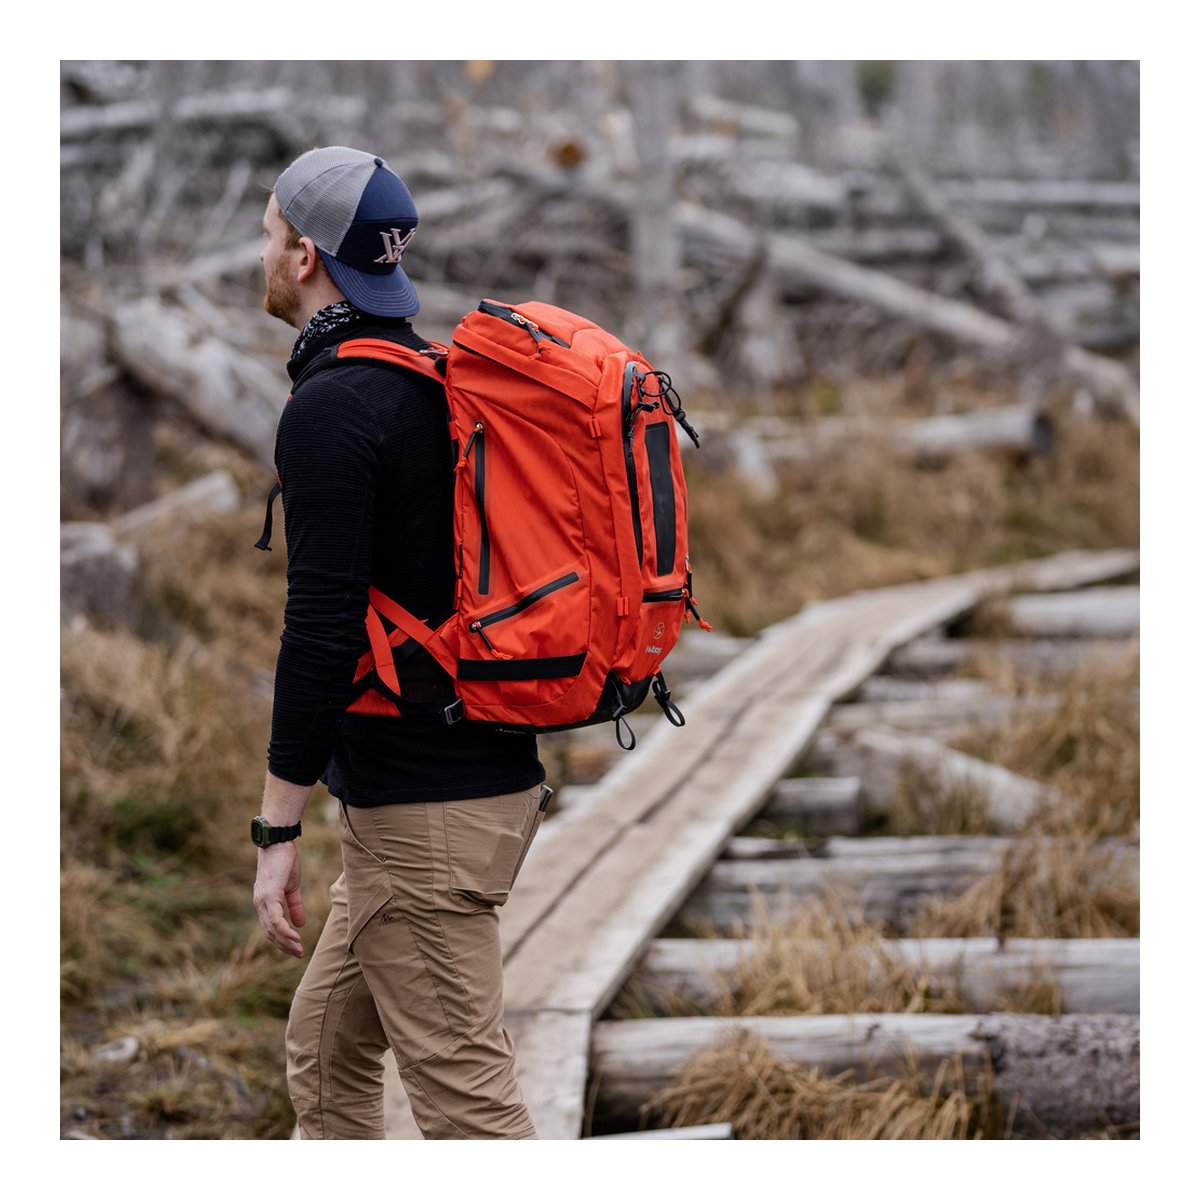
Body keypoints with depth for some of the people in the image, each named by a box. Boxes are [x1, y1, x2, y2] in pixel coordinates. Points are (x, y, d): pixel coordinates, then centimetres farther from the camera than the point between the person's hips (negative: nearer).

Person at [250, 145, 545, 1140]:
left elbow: (323, 628, -21)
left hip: (422, 813, -10)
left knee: (465, 1092, -7)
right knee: (326, 1049, 20)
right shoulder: (443, 383, 14)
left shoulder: (331, 408, -15)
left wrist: (278, 831, -17)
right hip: (495, 773, 10)